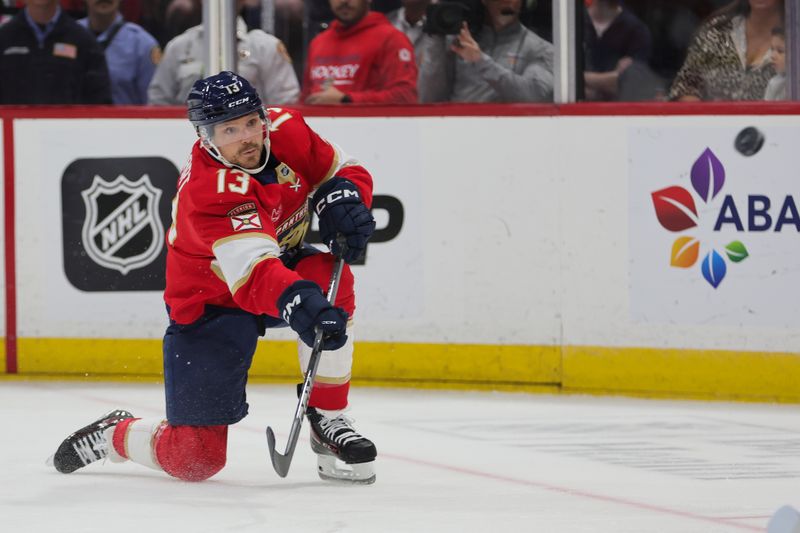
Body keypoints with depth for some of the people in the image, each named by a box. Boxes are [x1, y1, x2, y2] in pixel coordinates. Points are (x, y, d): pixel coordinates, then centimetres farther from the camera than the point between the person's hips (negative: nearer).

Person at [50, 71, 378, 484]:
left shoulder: (286, 129, -14)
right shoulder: (206, 190, -34)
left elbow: (345, 171, 3)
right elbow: (253, 273, -46)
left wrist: (344, 198, -21)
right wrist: (297, 301, -65)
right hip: (209, 304, -6)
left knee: (331, 278, -31)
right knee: (193, 458, -9)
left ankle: (328, 421, -15)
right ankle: (114, 435, 26)